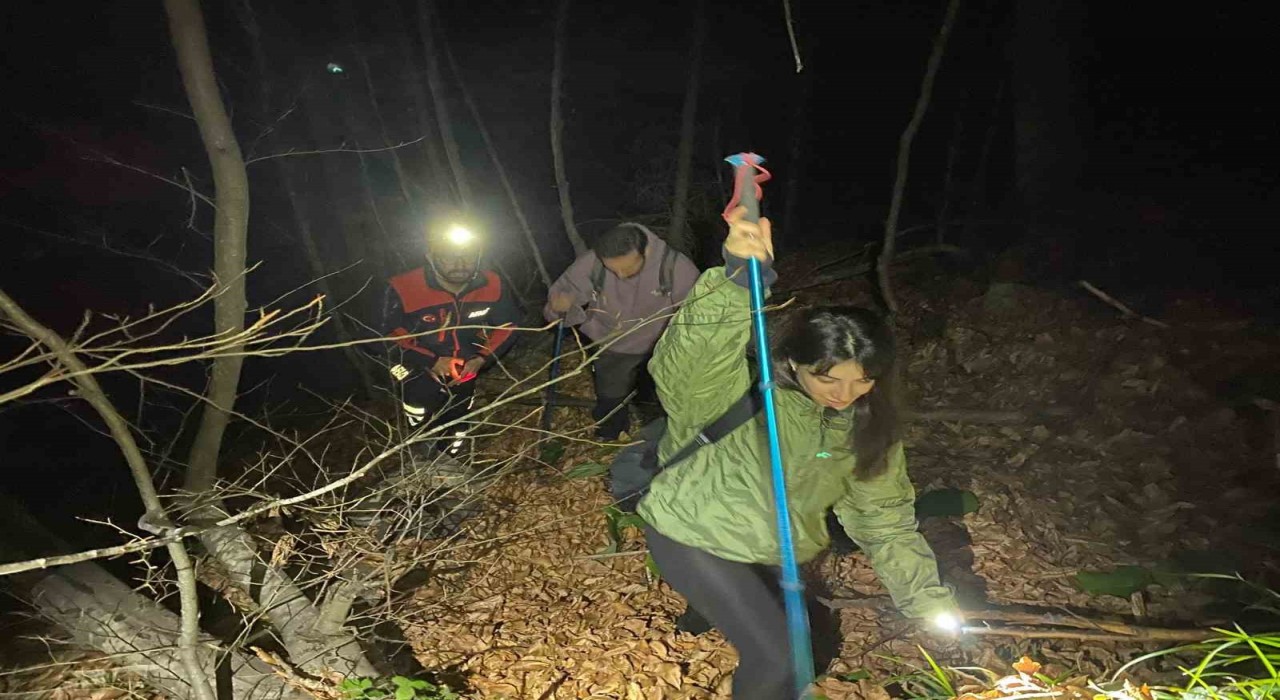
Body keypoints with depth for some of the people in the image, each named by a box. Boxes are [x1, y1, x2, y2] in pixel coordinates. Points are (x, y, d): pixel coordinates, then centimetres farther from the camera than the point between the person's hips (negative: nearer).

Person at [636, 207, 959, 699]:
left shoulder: (867, 425, -10)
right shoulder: (737, 390, -30)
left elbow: (884, 519, -2)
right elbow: (682, 364, -53)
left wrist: (932, 603, -8)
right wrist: (736, 277, -68)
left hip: (769, 549, 7)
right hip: (691, 530, -6)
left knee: (796, 633, 29)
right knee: (776, 657, -15)